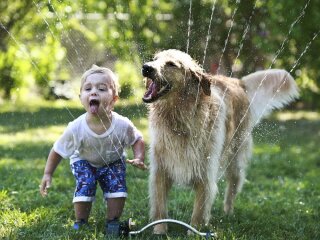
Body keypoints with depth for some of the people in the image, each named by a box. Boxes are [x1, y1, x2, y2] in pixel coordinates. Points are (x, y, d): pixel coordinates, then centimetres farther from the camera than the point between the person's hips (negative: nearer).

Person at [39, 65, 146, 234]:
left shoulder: (123, 125, -32)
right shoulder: (76, 128, -33)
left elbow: (137, 140, -9)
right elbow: (57, 150, -17)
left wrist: (139, 158, -25)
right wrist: (48, 174, -15)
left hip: (113, 162, 1)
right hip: (84, 161, -1)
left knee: (117, 187, -15)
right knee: (84, 187, -20)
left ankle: (112, 221, 8)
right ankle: (80, 223, 3)